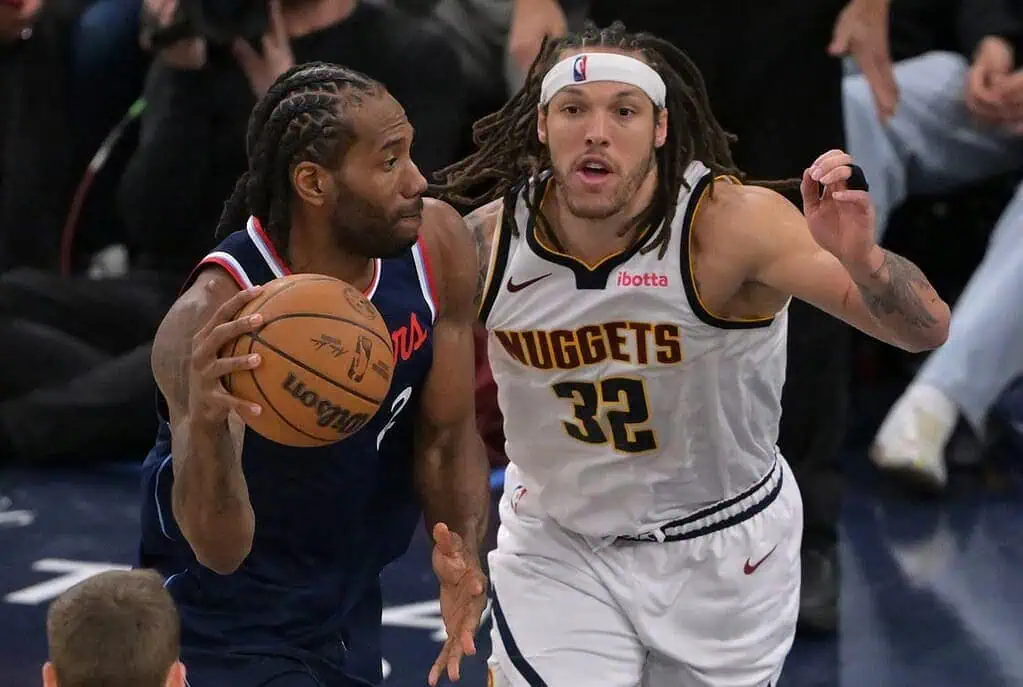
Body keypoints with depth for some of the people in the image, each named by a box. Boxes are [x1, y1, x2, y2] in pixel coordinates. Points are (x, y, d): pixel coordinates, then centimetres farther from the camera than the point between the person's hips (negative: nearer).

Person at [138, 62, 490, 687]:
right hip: (230, 630, -6)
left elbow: (447, 436, -1)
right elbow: (220, 548, -35)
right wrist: (207, 427, -53)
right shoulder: (216, 318, -29)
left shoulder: (436, 247, -13)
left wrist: (464, 555, -19)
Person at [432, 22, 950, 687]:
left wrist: (861, 259, -51)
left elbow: (926, 329, -31)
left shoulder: (730, 221, -24)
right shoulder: (488, 241, -15)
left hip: (723, 554, -1)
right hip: (556, 550, 1)